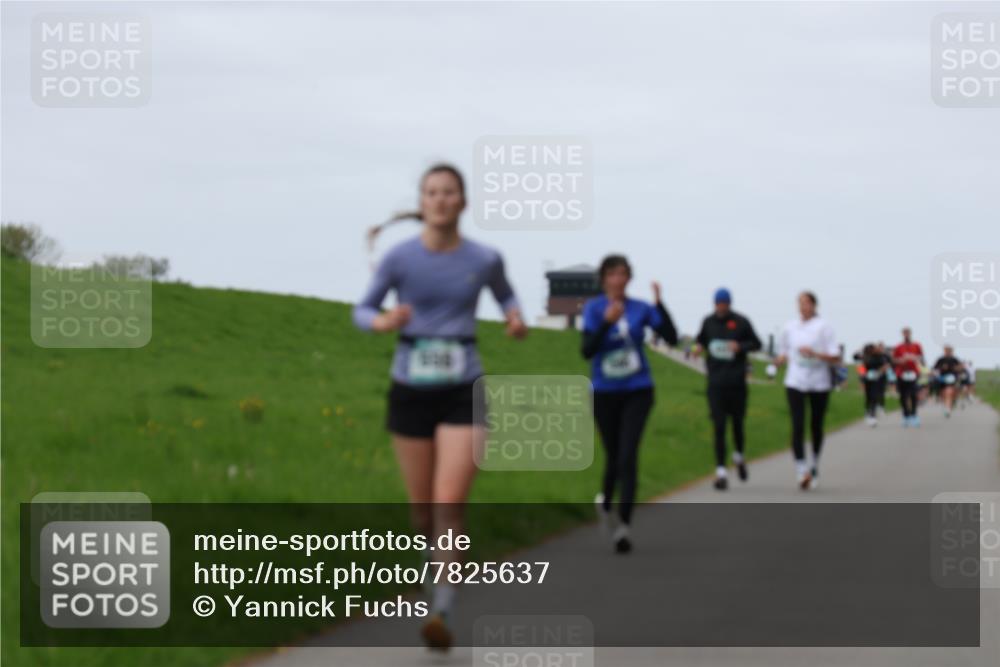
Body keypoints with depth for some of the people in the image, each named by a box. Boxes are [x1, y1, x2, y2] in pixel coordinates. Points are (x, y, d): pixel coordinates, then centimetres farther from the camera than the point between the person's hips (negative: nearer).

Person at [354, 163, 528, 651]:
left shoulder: (484, 259, -3)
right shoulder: (400, 258, -7)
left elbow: (504, 294, 19)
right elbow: (361, 312, 3)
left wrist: (515, 317, -3)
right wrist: (383, 322, -20)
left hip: (462, 394, -1)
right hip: (411, 390, 1)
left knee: (449, 504, -17)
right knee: (421, 509, 11)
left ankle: (441, 612, -20)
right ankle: (441, 556, 45)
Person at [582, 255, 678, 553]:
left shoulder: (641, 309, -1)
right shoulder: (594, 308, -5)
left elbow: (671, 337, -9)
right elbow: (587, 350, -15)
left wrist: (659, 304, -18)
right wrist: (606, 321, -28)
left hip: (637, 392, 0)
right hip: (605, 393, 0)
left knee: (628, 455, -14)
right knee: (614, 455, 11)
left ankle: (623, 525, -14)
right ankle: (605, 502, 43)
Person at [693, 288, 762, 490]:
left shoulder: (741, 322, -2)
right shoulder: (708, 322, 6)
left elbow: (757, 344, 3)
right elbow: (701, 340, 21)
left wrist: (740, 346, -16)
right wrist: (699, 347, -3)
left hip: (736, 381, -1)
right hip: (716, 382, 1)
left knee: (737, 423, 9)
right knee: (719, 427, -4)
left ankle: (740, 457, 38)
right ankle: (721, 471, -4)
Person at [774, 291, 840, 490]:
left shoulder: (823, 327, -4)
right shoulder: (790, 327, 7)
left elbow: (836, 357, -7)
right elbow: (783, 353, 18)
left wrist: (814, 354, -21)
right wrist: (782, 359, -4)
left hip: (819, 384, -1)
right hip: (795, 382, 1)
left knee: (816, 427, 11)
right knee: (797, 427, -14)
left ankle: (815, 466, 33)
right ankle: (801, 471, -20)